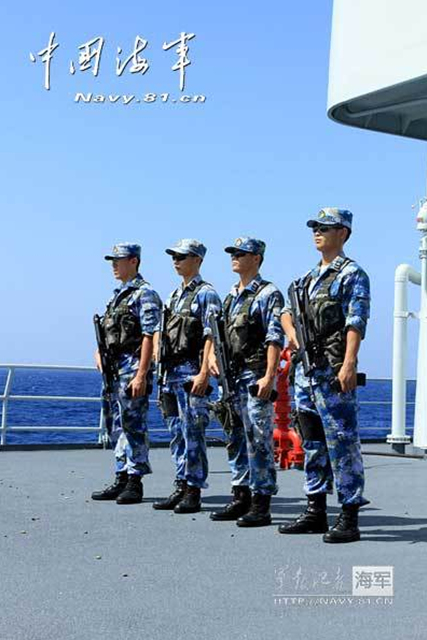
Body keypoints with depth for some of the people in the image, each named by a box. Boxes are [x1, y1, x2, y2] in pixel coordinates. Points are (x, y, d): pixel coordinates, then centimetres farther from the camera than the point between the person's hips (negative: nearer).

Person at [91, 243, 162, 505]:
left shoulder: (145, 294, -9)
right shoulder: (118, 294, 19)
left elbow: (149, 336, -16)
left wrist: (141, 375, -22)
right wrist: (100, 351, 6)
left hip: (133, 367, -9)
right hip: (113, 368, 9)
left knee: (133, 426, -6)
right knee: (117, 426, 12)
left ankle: (135, 483, -1)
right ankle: (122, 480, 19)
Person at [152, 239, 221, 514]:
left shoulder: (206, 294, -7)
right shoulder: (175, 295, 19)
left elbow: (211, 337, -14)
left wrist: (204, 373, -22)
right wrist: (165, 372, 17)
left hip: (192, 372, -9)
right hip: (172, 372, 9)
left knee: (193, 433, -6)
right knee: (177, 434, 10)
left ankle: (194, 492, -2)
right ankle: (181, 488, 16)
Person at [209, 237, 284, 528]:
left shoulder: (268, 294, -6)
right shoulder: (232, 296, 18)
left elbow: (275, 339, -14)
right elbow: (221, 332, 26)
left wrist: (269, 377, -22)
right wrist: (213, 354, 6)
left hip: (256, 376, -8)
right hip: (233, 376, 8)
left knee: (259, 441, -7)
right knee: (236, 440, 11)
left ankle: (261, 506, -3)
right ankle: (241, 500, 18)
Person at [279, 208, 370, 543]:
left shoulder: (352, 274, -5)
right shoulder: (310, 276, 19)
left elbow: (356, 323, -15)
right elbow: (288, 310, 22)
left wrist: (349, 364, -25)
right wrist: (291, 331, 0)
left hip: (333, 372, -8)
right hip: (305, 369, 9)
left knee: (342, 444, -7)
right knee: (313, 444, 13)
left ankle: (349, 519, -3)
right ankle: (316, 512, 21)